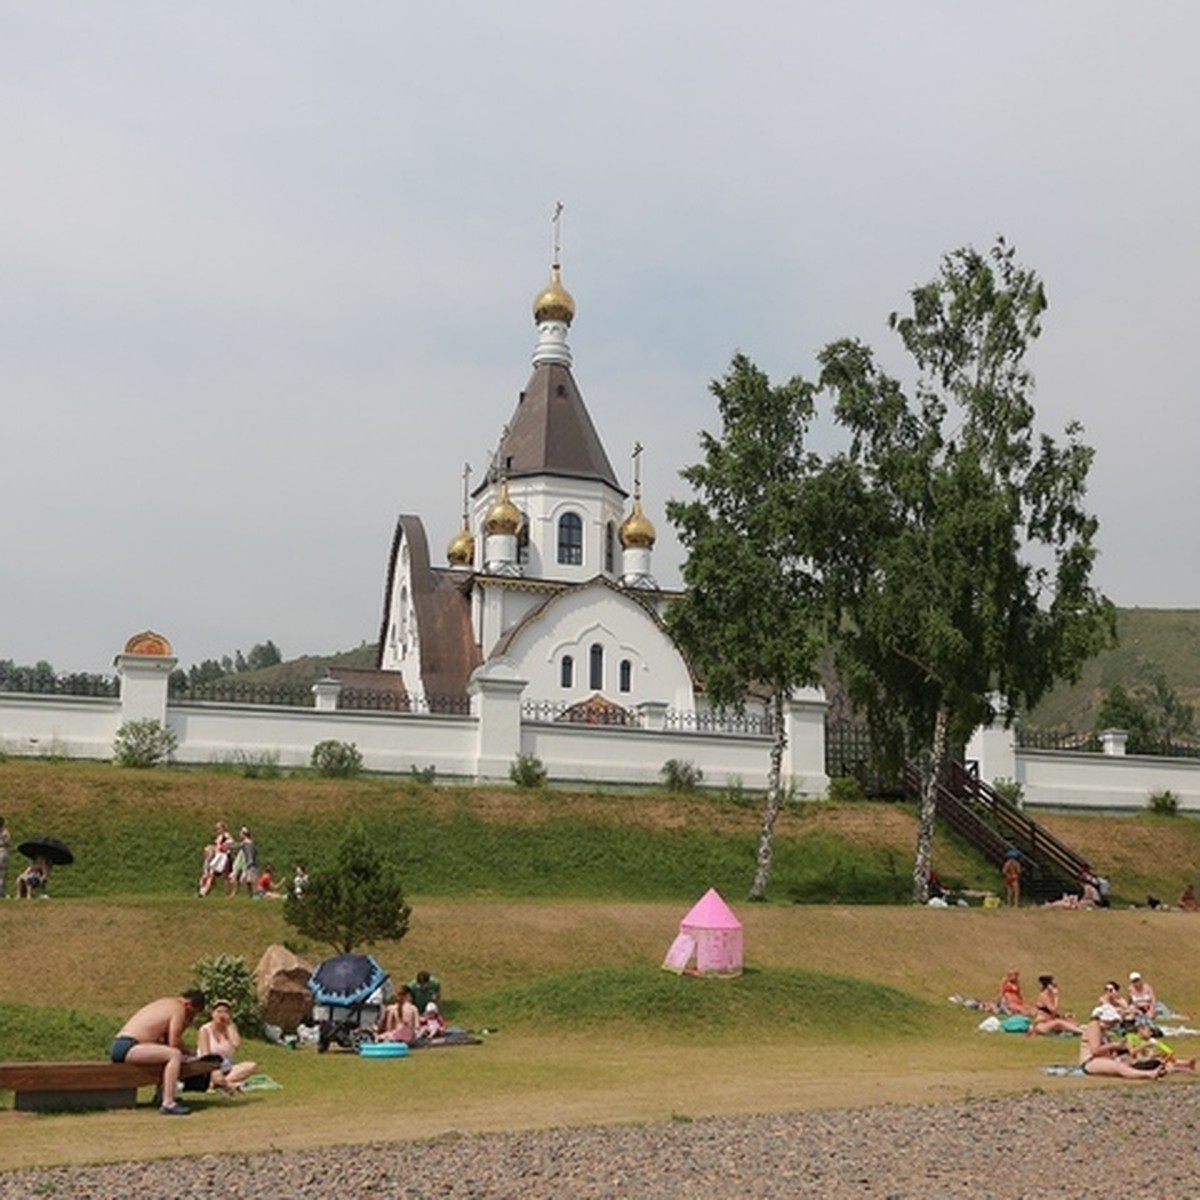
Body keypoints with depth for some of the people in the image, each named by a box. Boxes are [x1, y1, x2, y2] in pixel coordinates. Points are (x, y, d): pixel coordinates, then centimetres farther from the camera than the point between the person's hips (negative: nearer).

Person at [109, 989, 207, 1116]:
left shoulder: (166, 1003, 21)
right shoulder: (178, 1008, -6)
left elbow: (166, 1040, 20)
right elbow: (174, 1043, -12)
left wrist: (185, 1025, 10)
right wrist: (186, 1053, 7)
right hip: (126, 1047, -10)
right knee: (174, 1054, -22)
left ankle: (162, 1093, 28)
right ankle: (168, 1104, -26)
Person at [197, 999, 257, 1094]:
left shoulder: (230, 1028, 8)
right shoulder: (205, 1030, -4)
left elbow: (236, 1044, -13)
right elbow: (205, 1055, -15)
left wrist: (229, 1024, -8)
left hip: (226, 1068, 6)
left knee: (252, 1066, -24)